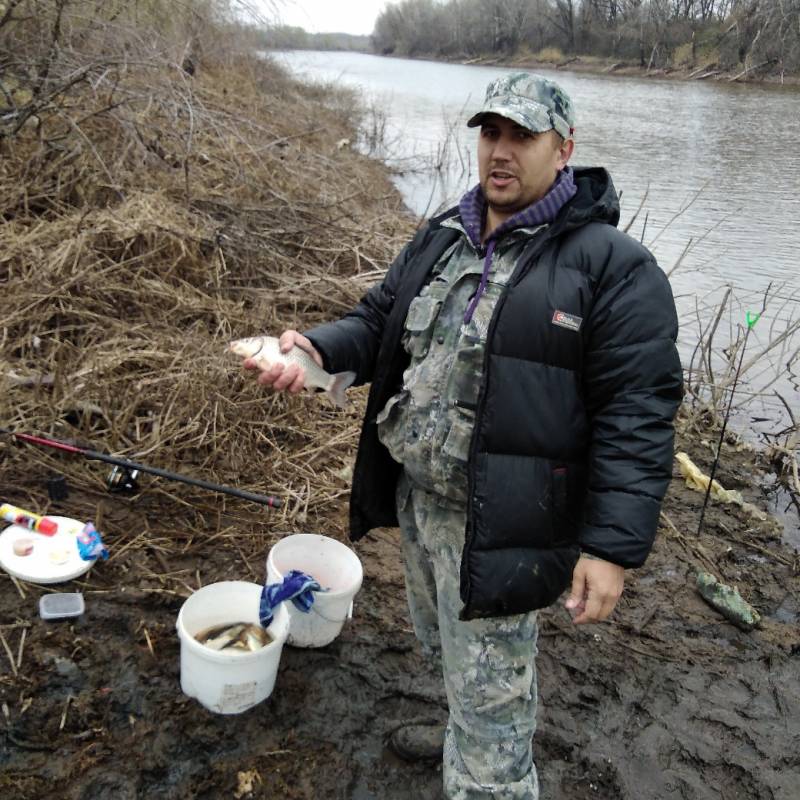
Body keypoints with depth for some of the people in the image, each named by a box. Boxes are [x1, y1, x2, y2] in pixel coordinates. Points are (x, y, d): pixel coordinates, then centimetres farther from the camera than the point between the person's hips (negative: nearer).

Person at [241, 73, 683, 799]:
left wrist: (613, 544, -23)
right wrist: (316, 348, -9)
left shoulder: (613, 265, -15)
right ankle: (471, 731, 56)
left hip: (497, 522, -7)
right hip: (416, 495, 8)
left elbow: (636, 413, -18)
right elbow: (378, 320, 13)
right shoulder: (441, 239, 7)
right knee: (445, 643, 29)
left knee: (489, 692, 6)